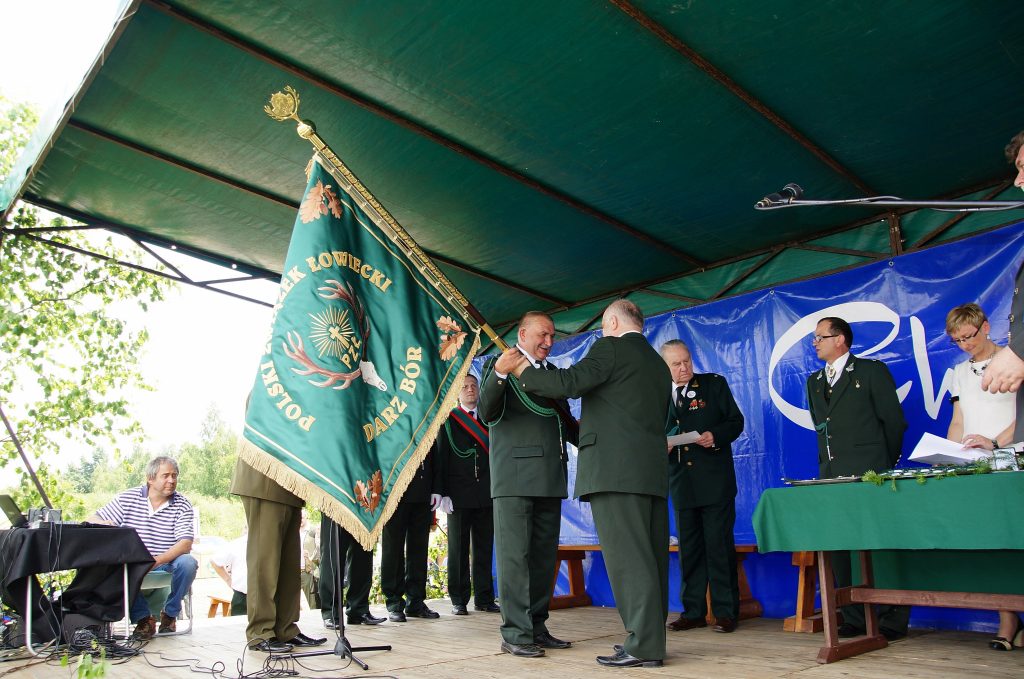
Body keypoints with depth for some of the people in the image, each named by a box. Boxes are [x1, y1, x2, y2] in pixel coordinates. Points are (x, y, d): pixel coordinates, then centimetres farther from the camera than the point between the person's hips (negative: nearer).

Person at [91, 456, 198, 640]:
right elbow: (92, 521, 1)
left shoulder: (183, 505, -6)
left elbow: (185, 544, -16)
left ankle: (170, 613, -4)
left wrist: (157, 560, -33)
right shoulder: (128, 498, 0)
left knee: (188, 562, -32)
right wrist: (104, 525, -25)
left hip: (169, 561, -1)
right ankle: (142, 617, -13)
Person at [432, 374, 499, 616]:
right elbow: (440, 456, -1)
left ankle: (484, 598, 12)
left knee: (484, 549, 5)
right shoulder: (448, 419, 6)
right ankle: (459, 600, 10)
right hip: (459, 494, -3)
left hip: (486, 494, 3)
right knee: (458, 549, 3)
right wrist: (441, 492, -9)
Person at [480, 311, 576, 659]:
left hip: (549, 478, 7)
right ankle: (515, 633, 3)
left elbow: (566, 423, 25)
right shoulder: (498, 365, 1)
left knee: (544, 557, 10)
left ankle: (537, 627, 20)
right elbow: (487, 414, -13)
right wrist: (500, 374, -29)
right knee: (514, 555, -3)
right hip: (515, 476, -7)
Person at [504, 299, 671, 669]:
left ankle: (644, 645, -7)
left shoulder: (611, 347, -2)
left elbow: (569, 382, -15)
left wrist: (517, 368, -3)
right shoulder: (659, 364, 23)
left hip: (615, 468, -9)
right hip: (653, 470, 9)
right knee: (651, 556, 9)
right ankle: (651, 636, 15)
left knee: (627, 556, -8)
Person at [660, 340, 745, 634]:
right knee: (689, 549, 9)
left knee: (719, 546, -2)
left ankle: (726, 611, 8)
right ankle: (693, 611, 18)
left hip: (715, 480, -3)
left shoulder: (715, 384, 4)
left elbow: (736, 421, 2)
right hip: (681, 484, 3)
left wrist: (716, 436, -16)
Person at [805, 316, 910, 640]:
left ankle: (892, 620, 9)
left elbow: (894, 420, 1)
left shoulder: (872, 370, 1)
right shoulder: (814, 381, 18)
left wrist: (885, 465, 3)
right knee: (838, 547, 6)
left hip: (867, 473, -6)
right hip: (831, 476, 6)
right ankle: (854, 619, 14)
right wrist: (826, 465, 11)